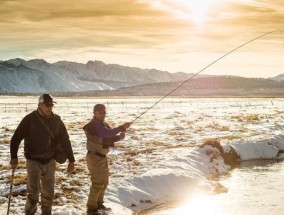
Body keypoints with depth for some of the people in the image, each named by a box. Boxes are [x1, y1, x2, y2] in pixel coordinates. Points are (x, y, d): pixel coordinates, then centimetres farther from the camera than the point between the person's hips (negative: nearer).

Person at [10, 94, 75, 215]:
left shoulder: (56, 120, 0)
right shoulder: (30, 119, -10)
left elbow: (65, 140, 5)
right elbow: (16, 138, -8)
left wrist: (71, 160, 4)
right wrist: (14, 157, -16)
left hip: (50, 161, 4)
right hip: (33, 161, -4)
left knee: (48, 193, 12)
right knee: (33, 193, -10)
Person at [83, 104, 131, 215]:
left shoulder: (103, 124, 12)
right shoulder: (94, 124, -20)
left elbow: (110, 138, 13)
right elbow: (107, 133, -34)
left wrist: (119, 136, -8)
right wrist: (122, 127, -36)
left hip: (102, 157, 10)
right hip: (94, 157, -10)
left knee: (104, 182, 19)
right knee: (97, 183, -9)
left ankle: (99, 203, 33)